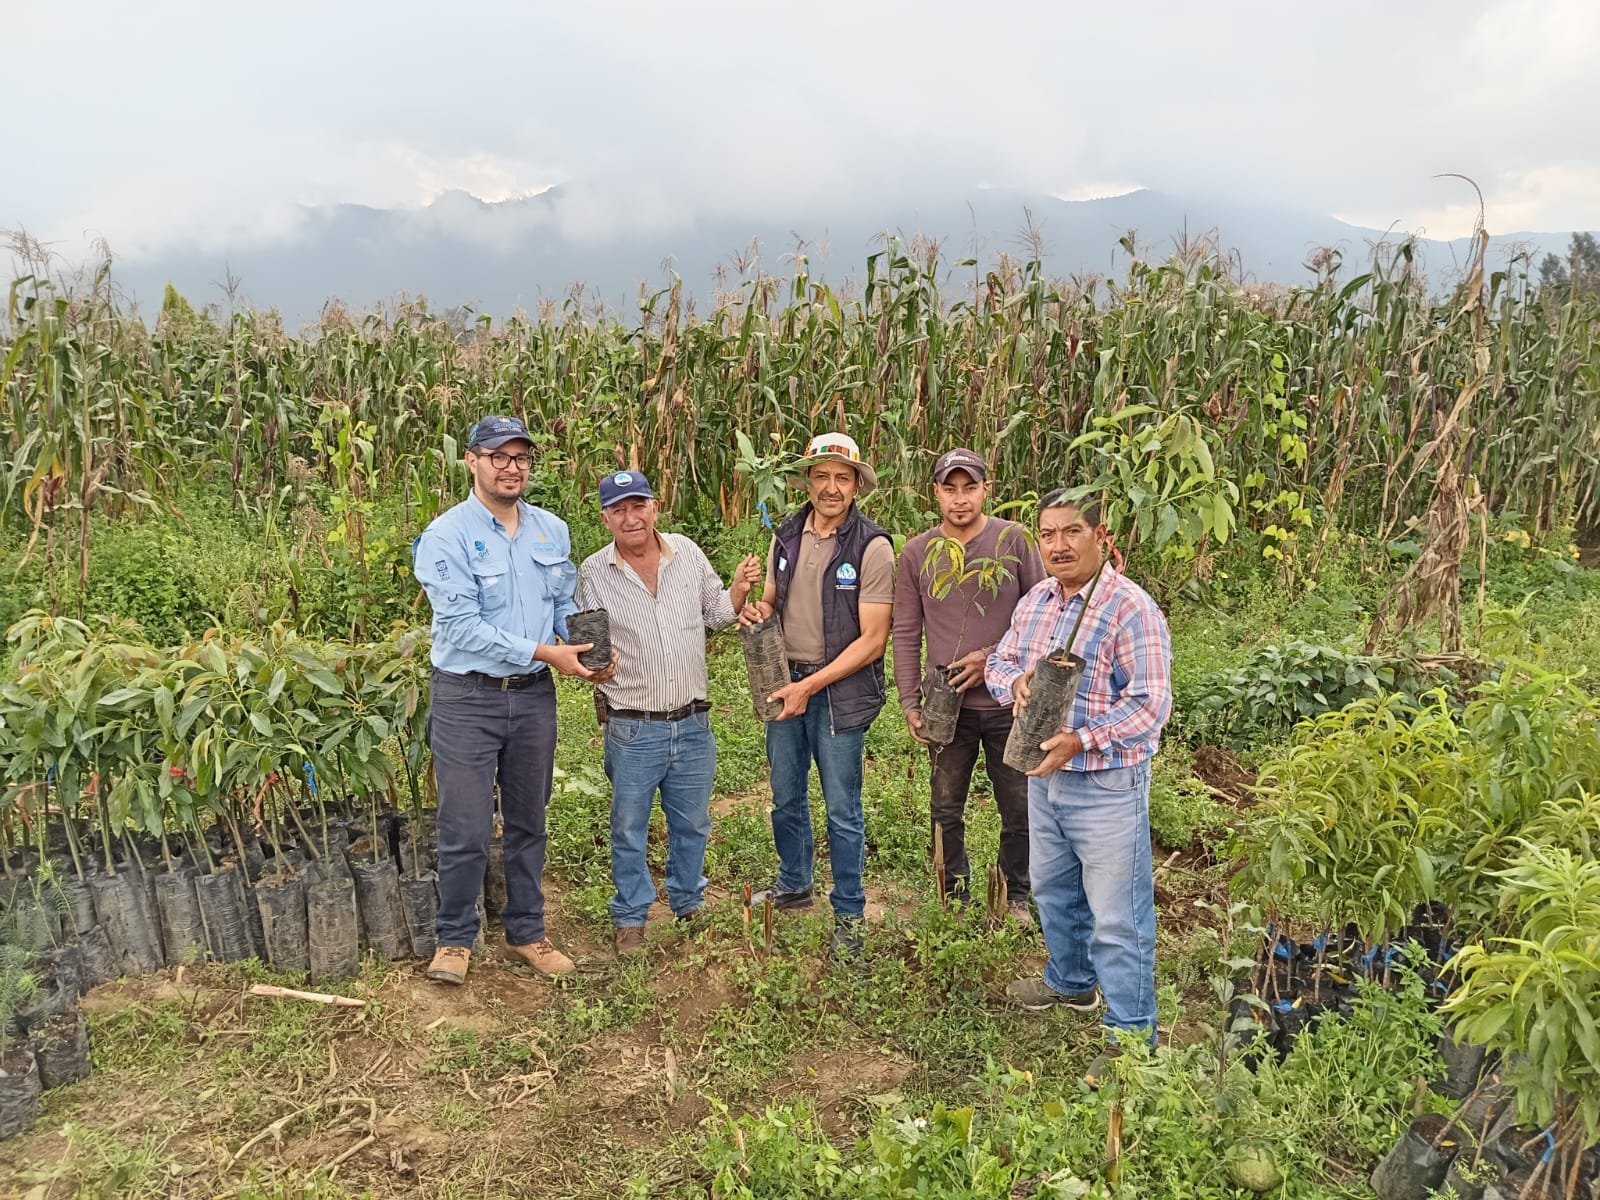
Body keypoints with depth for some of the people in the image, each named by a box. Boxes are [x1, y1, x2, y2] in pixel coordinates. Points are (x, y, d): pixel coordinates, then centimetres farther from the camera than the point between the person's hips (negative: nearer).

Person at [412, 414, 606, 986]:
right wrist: (542, 652, -21)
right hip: (467, 698, -5)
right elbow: (463, 625, -18)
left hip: (534, 697, 5)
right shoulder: (446, 536, -12)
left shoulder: (552, 530, 6)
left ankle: (526, 932, 31)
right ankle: (455, 939, 21)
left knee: (528, 823, 15)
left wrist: (587, 649, -7)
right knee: (466, 830, 1)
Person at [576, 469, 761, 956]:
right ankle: (631, 918, 29)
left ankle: (689, 905, 38)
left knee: (692, 824, 17)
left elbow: (716, 612, 12)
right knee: (629, 829, 10)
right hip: (633, 729, -2)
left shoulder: (687, 552, 1)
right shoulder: (594, 572, -6)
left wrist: (739, 589, -6)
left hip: (693, 724, 3)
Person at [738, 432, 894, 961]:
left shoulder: (872, 547, -14)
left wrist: (809, 687, -18)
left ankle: (849, 913, 22)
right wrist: (756, 611, -7)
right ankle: (793, 884, 41)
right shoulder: (787, 536, 4)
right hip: (785, 682, 6)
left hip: (841, 689, -5)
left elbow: (872, 641, -16)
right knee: (786, 797, 19)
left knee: (842, 809, 5)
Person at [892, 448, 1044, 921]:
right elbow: (906, 634, 4)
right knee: (946, 811, 11)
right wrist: (910, 702, 0)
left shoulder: (1014, 540, -4)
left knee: (1020, 809, 9)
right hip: (948, 704, 1)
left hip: (1008, 702, -1)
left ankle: (1016, 896, 29)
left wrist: (996, 657, -12)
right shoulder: (917, 553, 1)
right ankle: (955, 900, 28)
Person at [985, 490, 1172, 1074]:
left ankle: (1132, 1034, 17)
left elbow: (1150, 704, -21)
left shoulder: (1131, 609, -18)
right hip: (1045, 775, 8)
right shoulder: (1034, 601, 6)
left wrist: (1082, 741, -28)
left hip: (1107, 784, -8)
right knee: (1052, 890, 25)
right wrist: (1015, 681, -11)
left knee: (1116, 915, 1)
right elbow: (999, 662, 12)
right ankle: (1071, 982, 48)